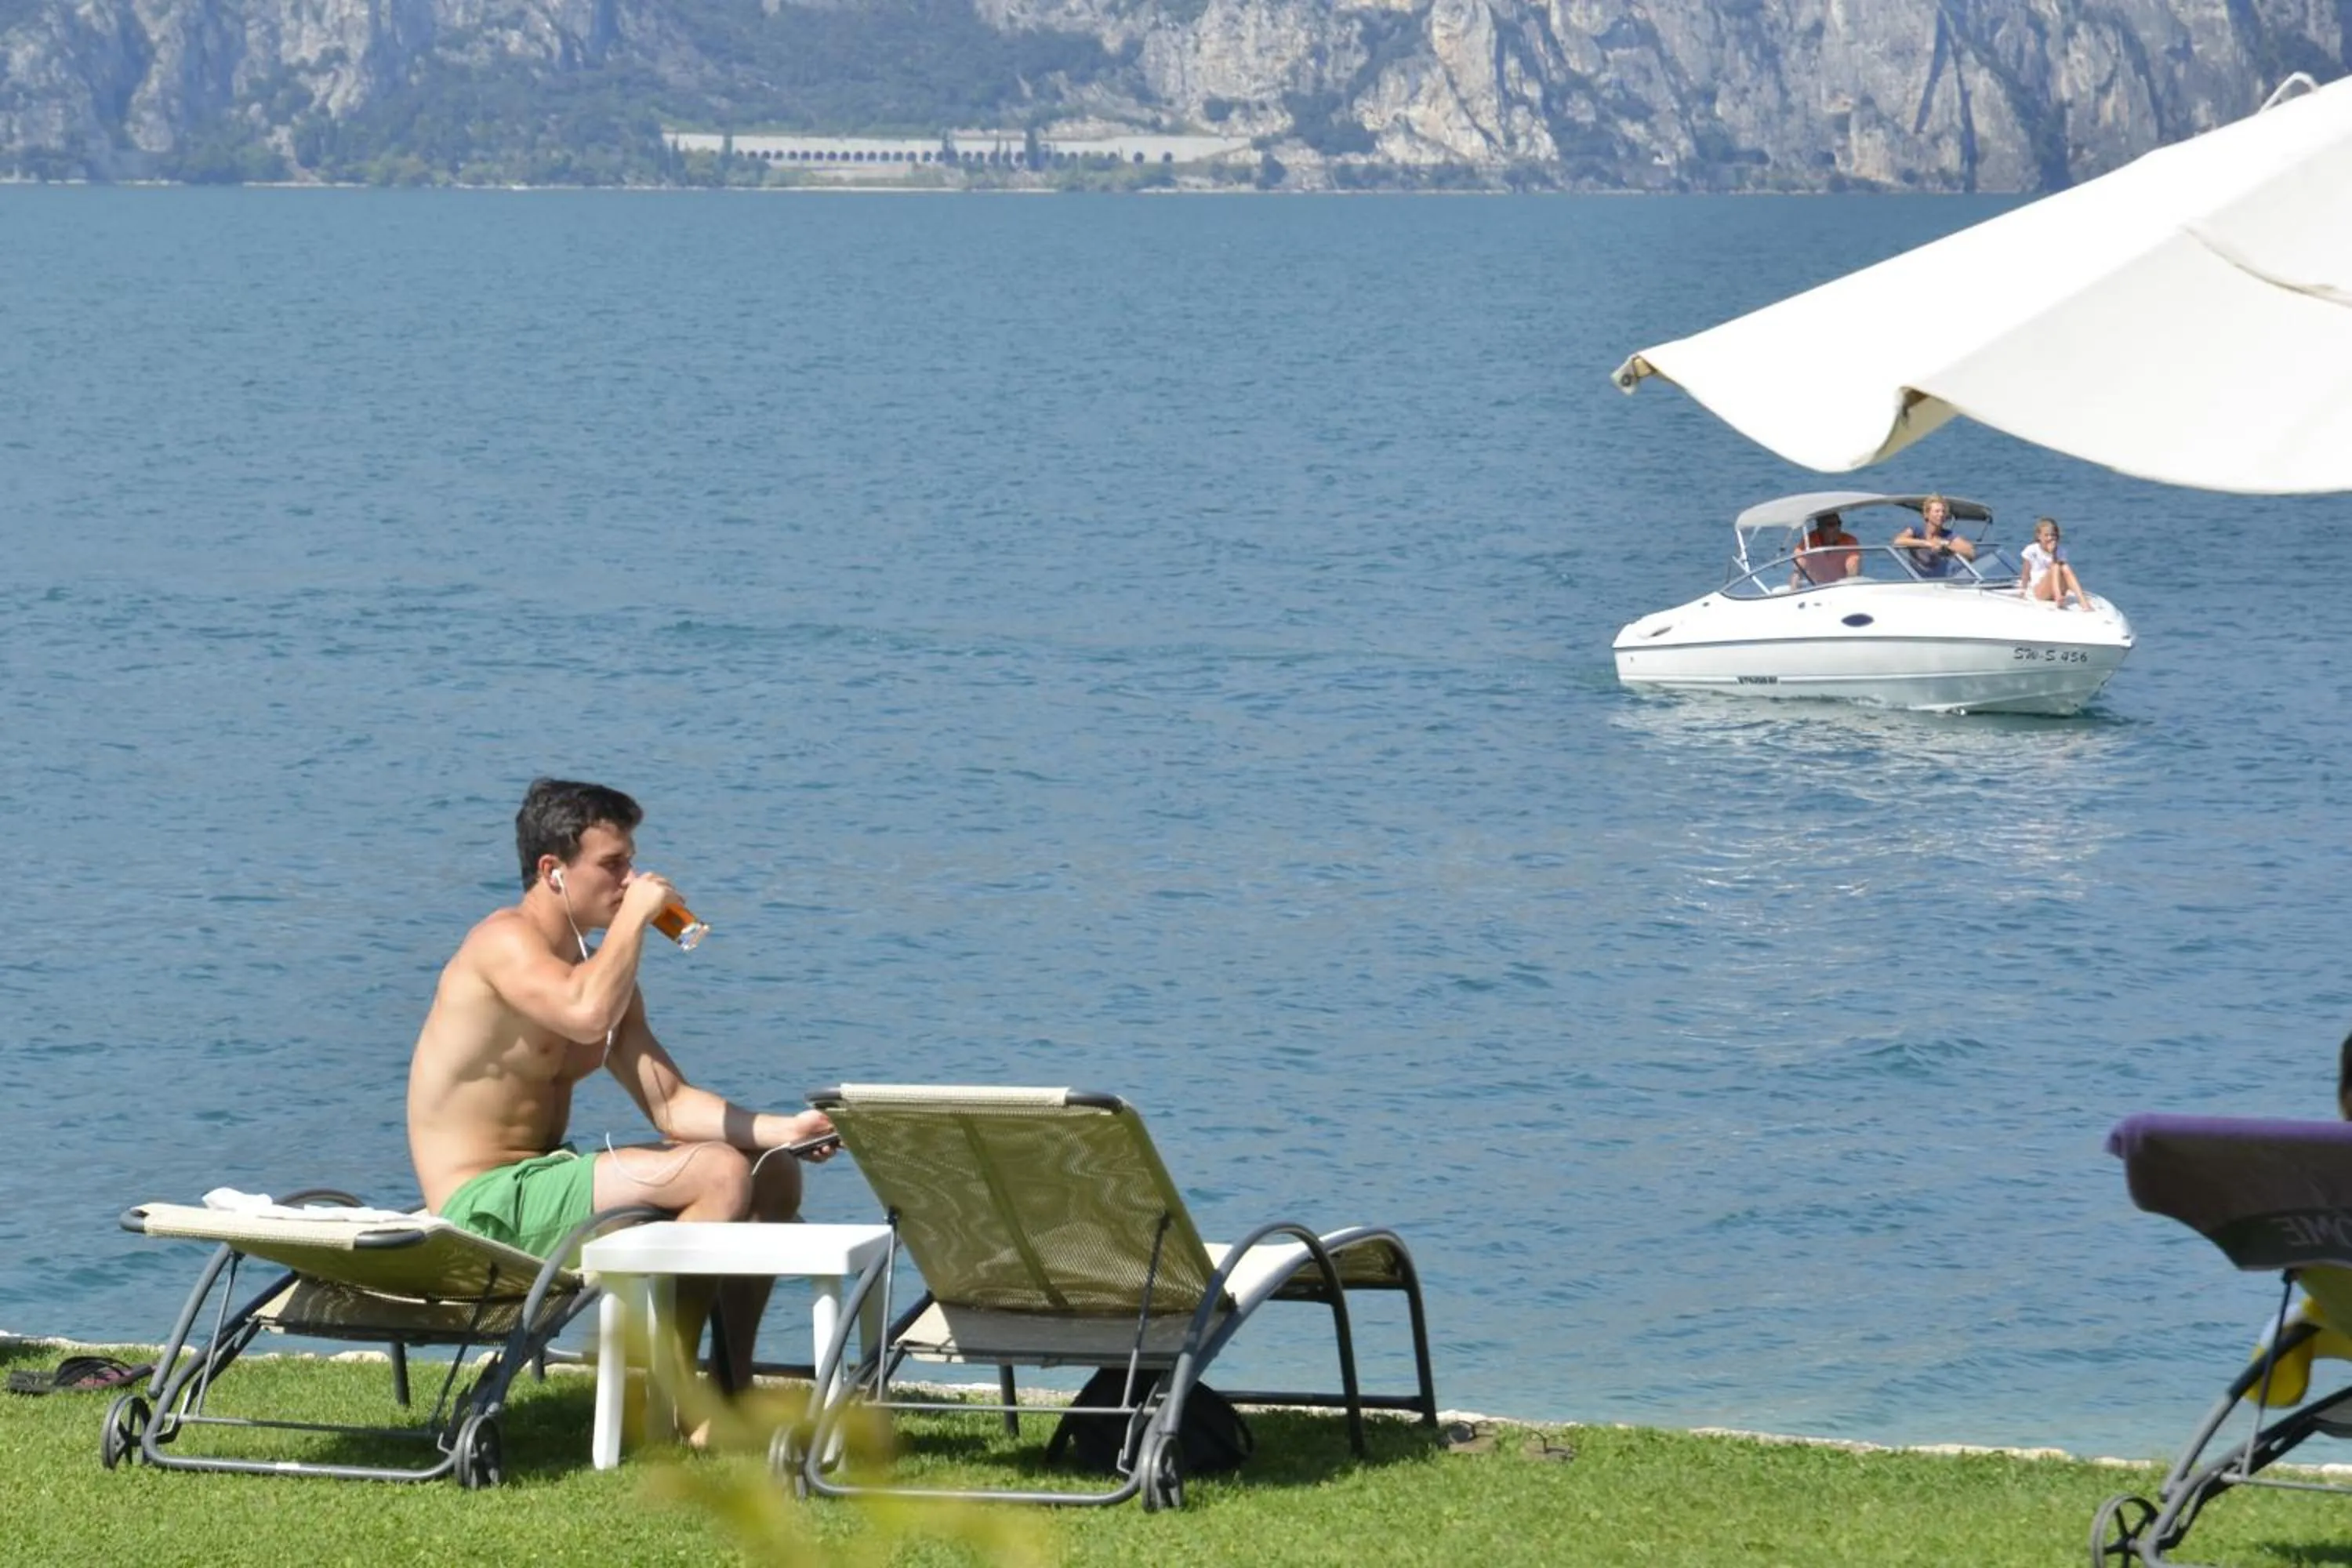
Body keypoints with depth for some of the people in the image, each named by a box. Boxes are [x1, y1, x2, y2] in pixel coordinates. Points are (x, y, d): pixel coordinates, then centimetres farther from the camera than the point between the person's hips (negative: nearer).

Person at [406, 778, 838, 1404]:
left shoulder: (599, 969, 14)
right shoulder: (504, 942, -13)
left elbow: (671, 1105, 10)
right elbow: (587, 1015, -35)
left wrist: (784, 1130, -5)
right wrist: (634, 915, -20)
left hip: (540, 1184, 10)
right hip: (484, 1205, -10)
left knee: (773, 1174, 8)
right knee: (720, 1173, -23)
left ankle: (733, 1390, 9)